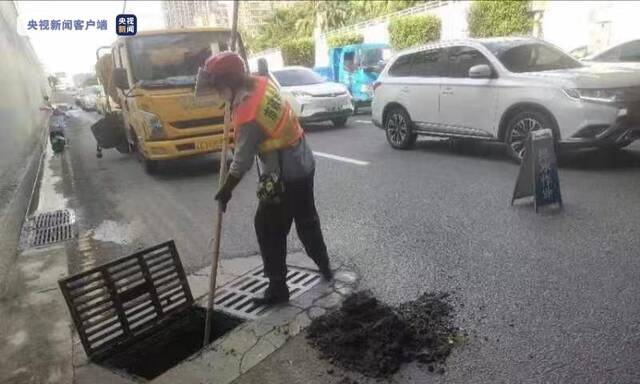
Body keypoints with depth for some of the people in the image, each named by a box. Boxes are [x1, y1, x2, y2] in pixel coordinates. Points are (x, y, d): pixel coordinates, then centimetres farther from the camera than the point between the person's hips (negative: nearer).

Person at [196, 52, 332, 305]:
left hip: (284, 178, -9)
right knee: (307, 220, 23)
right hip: (304, 165, 9)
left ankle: (278, 288, 15)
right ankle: (324, 266, 39)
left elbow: (242, 163, -17)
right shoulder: (263, 83, -4)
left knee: (269, 230, 6)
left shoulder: (248, 116, -26)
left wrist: (225, 191, -4)